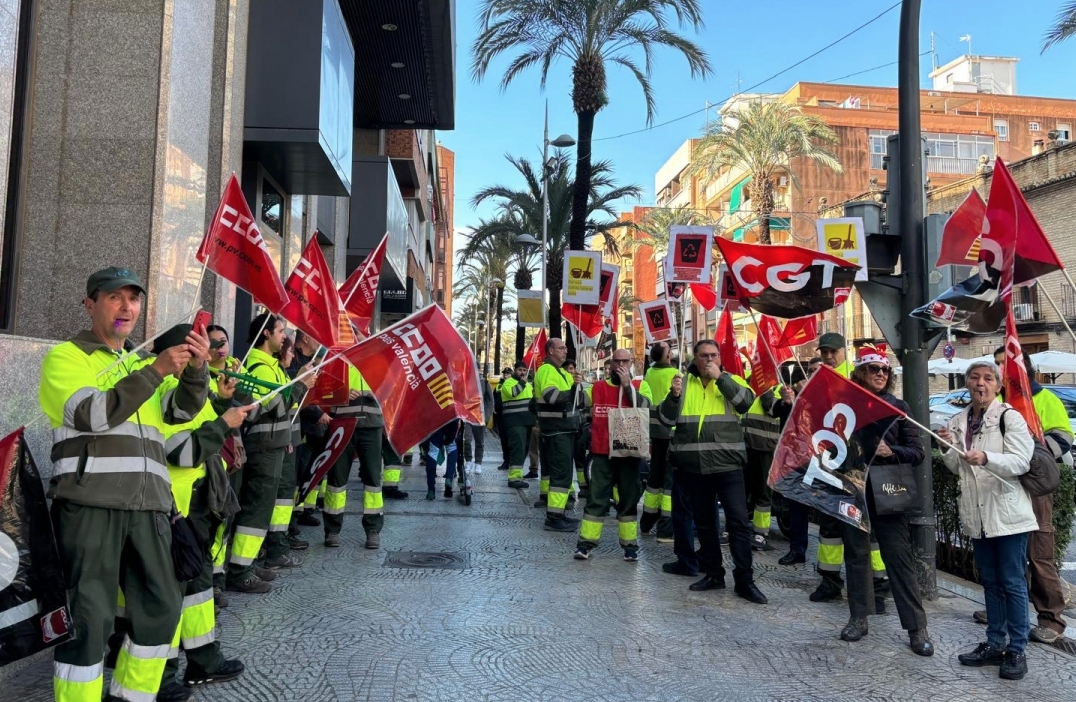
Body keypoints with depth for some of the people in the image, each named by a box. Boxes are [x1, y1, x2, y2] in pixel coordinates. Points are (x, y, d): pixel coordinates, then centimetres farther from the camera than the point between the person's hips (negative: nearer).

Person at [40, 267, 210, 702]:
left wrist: (195, 369, -13)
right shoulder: (65, 356, 5)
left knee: (161, 605, 11)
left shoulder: (142, 365, 22)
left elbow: (182, 411, 6)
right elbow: (91, 414, -13)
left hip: (147, 505, 6)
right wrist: (156, 370, -17)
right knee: (88, 615, -5)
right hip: (89, 502, -6)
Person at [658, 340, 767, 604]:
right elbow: (666, 419, 3)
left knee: (738, 522, -3)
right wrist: (674, 395, -13)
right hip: (693, 467, 2)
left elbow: (747, 402, -15)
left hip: (727, 464, -2)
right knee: (704, 523, 12)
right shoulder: (683, 382, 8)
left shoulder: (731, 380, 5)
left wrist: (720, 378, -17)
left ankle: (744, 580, 6)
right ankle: (713, 573, 25)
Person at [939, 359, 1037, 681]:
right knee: (990, 582, 15)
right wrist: (949, 448, -7)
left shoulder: (1010, 417, -8)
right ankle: (995, 644, 25)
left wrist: (986, 458, -33)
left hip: (1008, 513, -5)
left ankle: (1017, 650, 13)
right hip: (977, 515, 6)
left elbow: (1020, 462, -17)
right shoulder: (958, 421, 8)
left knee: (1013, 583, 2)